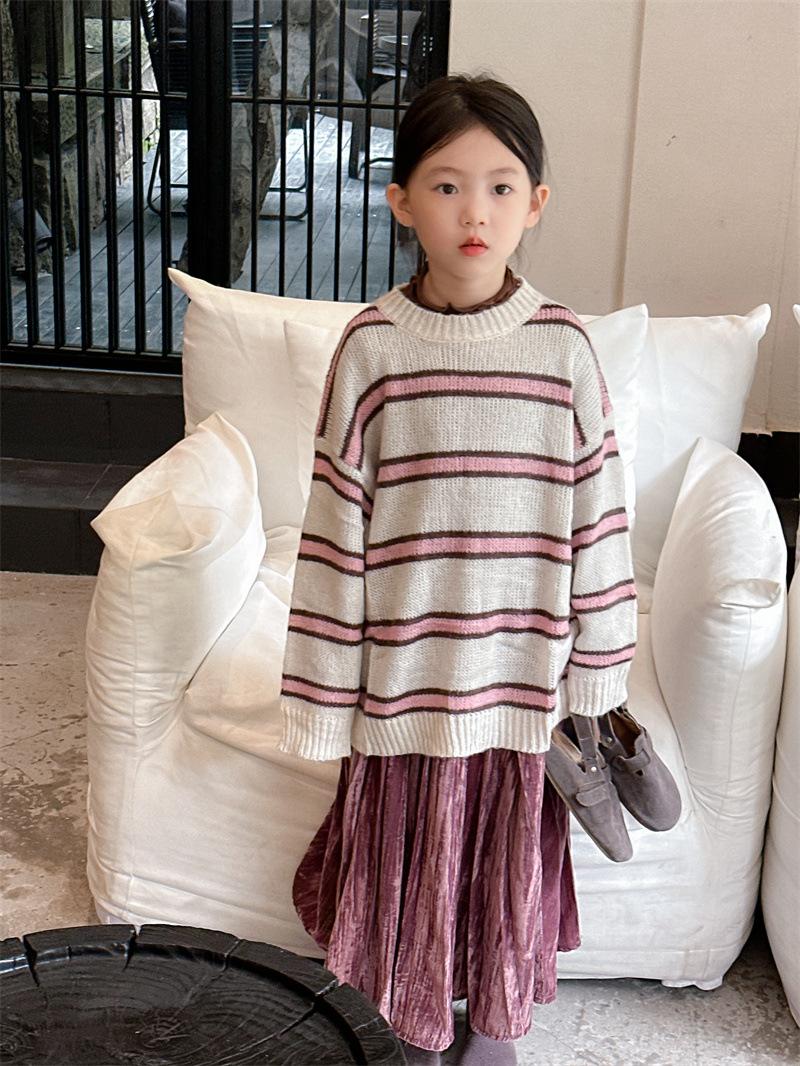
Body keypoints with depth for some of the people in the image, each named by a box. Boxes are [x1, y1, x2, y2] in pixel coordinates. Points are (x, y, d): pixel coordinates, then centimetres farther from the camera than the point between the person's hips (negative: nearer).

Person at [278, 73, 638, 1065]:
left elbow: (597, 513, 0)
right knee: (403, 857, 14)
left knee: (505, 856, 17)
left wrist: (595, 669, 2)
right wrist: (323, 685, -4)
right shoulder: (371, 345, -8)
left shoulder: (564, 347, -6)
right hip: (402, 667, 0)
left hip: (518, 665, 1)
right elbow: (336, 521, -5)